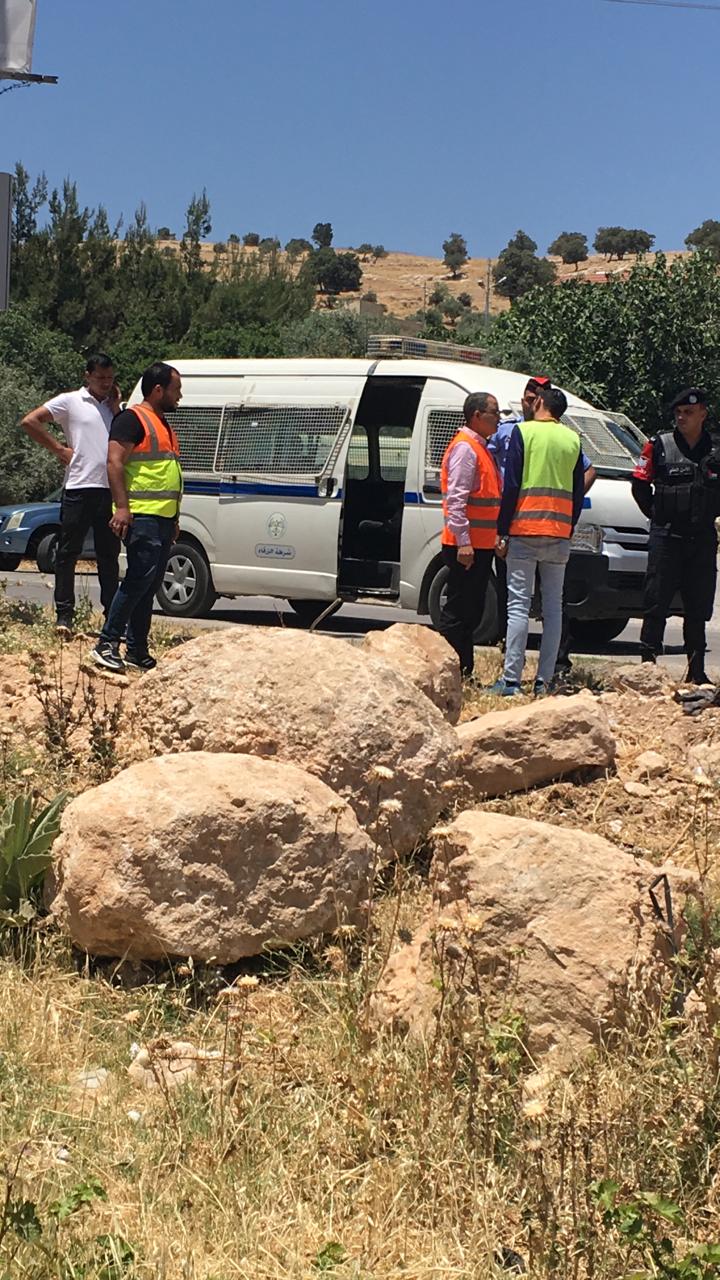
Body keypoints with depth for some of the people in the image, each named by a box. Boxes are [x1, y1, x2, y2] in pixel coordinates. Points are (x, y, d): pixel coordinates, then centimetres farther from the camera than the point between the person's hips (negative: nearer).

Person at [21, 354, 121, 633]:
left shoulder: (112, 406, 16)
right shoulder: (70, 401, 1)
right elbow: (29, 421, -4)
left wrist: (115, 407, 2)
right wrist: (59, 448, -5)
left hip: (109, 488, 5)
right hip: (79, 487, -5)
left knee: (109, 555, 10)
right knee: (68, 552, -2)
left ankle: (112, 615, 15)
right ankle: (64, 615, 1)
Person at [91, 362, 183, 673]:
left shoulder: (163, 425, 24)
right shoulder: (133, 419, -6)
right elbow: (115, 462, -15)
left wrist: (173, 519, 27)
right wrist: (122, 506, -24)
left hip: (163, 517, 9)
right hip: (140, 516, -9)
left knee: (149, 585, 9)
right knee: (140, 577, -16)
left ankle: (138, 650, 13)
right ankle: (107, 644, -12)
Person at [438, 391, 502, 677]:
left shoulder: (479, 448, 20)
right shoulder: (465, 448, -11)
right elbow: (455, 499, -19)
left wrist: (498, 537, 19)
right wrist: (463, 542, -24)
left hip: (481, 545, 10)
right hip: (467, 545, -10)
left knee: (471, 612, 13)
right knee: (458, 611, -8)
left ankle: (464, 671, 19)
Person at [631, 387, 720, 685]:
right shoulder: (659, 445, -1)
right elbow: (640, 484, 7)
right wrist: (655, 514, 4)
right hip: (666, 536, -2)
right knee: (656, 604, -2)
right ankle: (648, 663, 3)